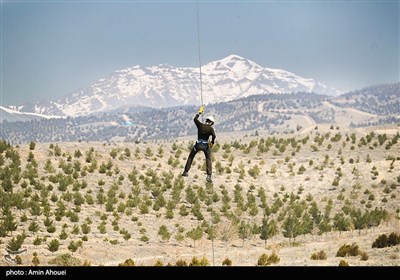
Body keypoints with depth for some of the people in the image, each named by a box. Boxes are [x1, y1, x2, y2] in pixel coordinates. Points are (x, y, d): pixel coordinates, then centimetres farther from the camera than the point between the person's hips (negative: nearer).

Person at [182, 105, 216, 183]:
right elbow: (214, 136, -22)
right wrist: (212, 143, -5)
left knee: (190, 157, 20)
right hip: (206, 145, -2)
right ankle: (209, 176, -4)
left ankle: (186, 171, 23)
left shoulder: (200, 125, -1)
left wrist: (200, 112, 23)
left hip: (198, 144, 2)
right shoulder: (210, 128, -8)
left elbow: (195, 119, 14)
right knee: (208, 160, 10)